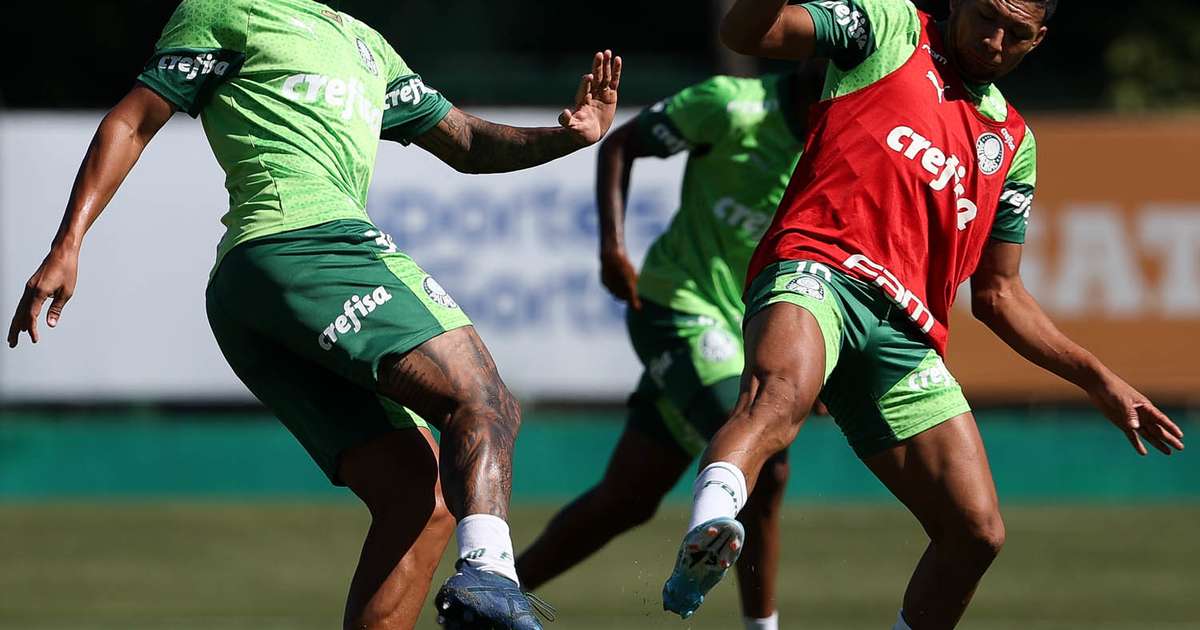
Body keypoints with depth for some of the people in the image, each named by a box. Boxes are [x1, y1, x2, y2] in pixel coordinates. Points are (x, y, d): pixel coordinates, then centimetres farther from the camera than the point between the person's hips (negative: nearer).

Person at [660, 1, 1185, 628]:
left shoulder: (1013, 141, 28)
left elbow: (997, 295, 33)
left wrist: (1100, 381, 28)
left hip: (905, 335, 6)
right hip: (816, 270, -6)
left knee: (978, 533, -3)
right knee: (781, 394, -40)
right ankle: (707, 534, -65)